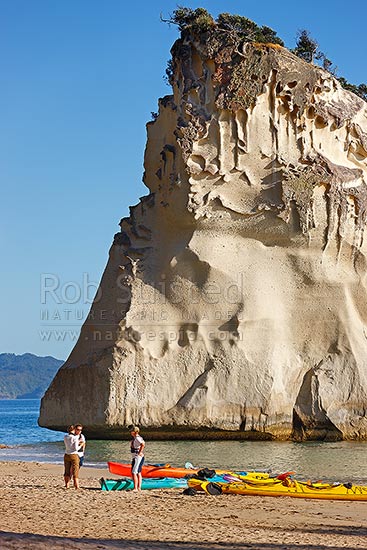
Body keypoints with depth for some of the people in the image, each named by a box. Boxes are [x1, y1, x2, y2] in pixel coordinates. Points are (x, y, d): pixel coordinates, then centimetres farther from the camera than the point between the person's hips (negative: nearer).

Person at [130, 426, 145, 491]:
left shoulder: (137, 438, -18)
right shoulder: (135, 438, 13)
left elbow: (143, 444, -34)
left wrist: (140, 452, -26)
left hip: (138, 457, -11)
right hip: (136, 457, 11)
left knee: (134, 473, -11)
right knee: (138, 473, 14)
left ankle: (135, 488, -11)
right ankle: (139, 487, 18)